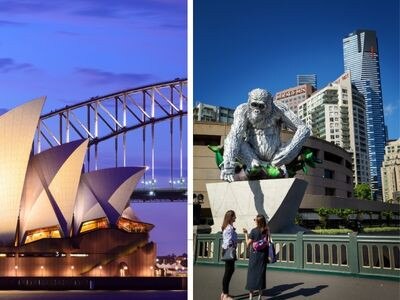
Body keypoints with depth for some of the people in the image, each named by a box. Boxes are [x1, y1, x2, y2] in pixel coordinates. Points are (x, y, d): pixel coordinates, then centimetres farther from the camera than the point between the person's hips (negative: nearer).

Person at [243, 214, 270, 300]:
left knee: (252, 274, 4)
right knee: (261, 274, 11)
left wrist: (246, 234, 2)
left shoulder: (254, 231, -12)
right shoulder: (266, 231, 0)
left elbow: (248, 244, -8)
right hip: (263, 255, 4)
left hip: (254, 254, -4)